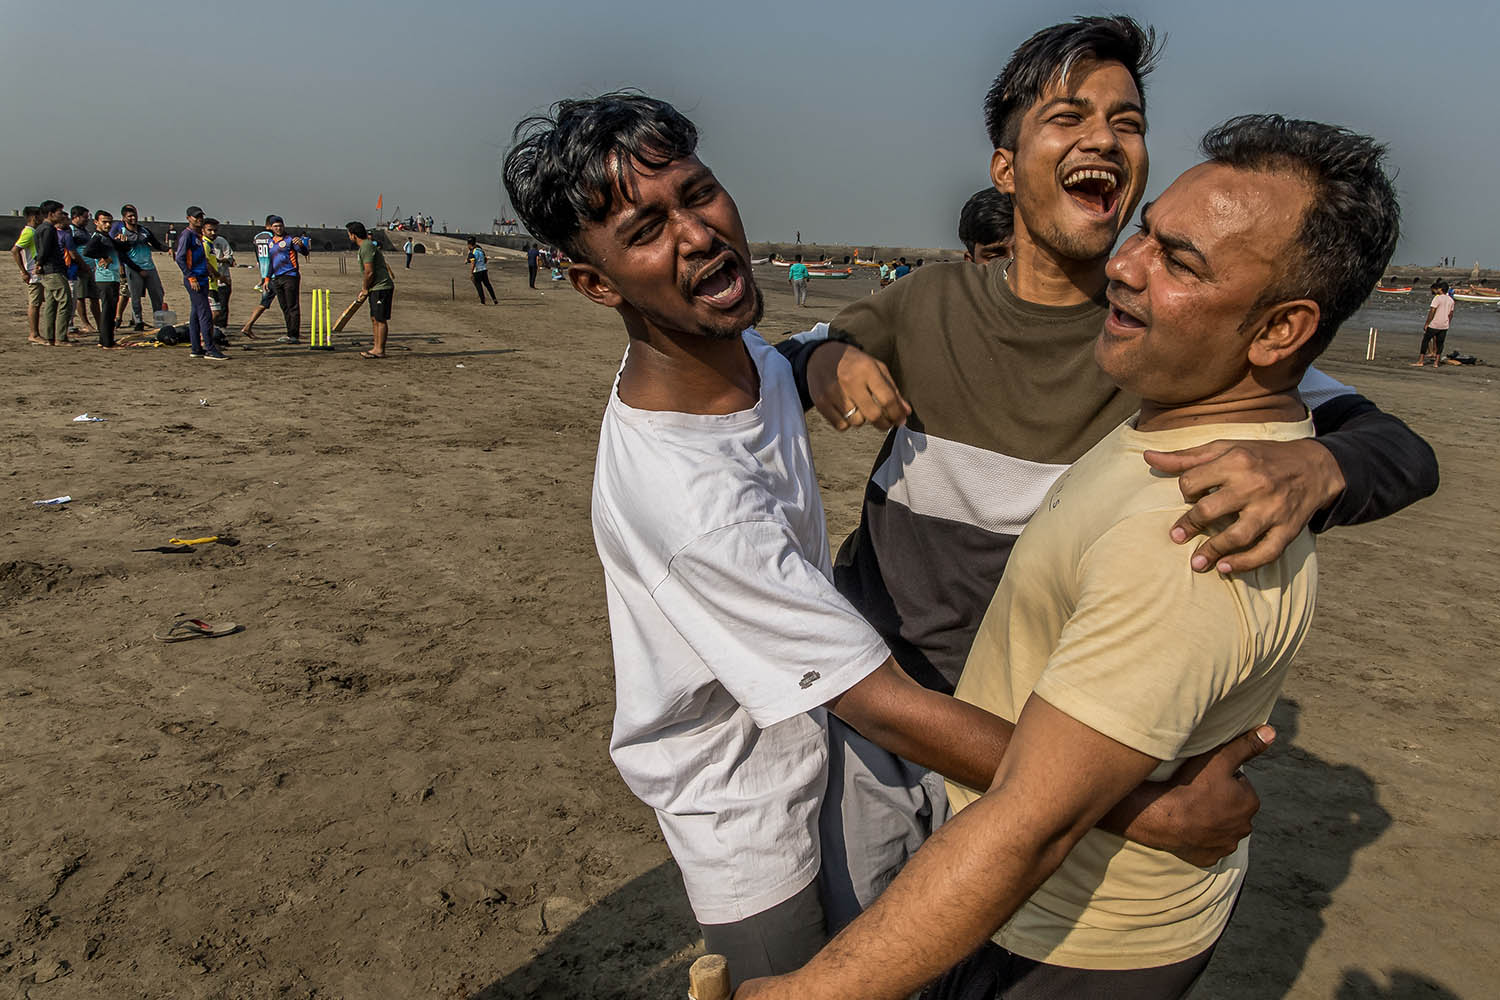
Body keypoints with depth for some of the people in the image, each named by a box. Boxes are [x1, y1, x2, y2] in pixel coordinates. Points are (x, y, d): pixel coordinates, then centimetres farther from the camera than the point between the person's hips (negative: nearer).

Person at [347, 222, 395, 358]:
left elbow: (369, 272, -20)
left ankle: (380, 350, -4)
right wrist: (365, 289, 15)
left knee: (380, 319, -6)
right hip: (376, 288, 10)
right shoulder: (363, 246, 18)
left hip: (381, 287, -10)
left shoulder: (367, 247, -15)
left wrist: (365, 289, -7)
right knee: (374, 319, 11)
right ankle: (377, 348, 15)